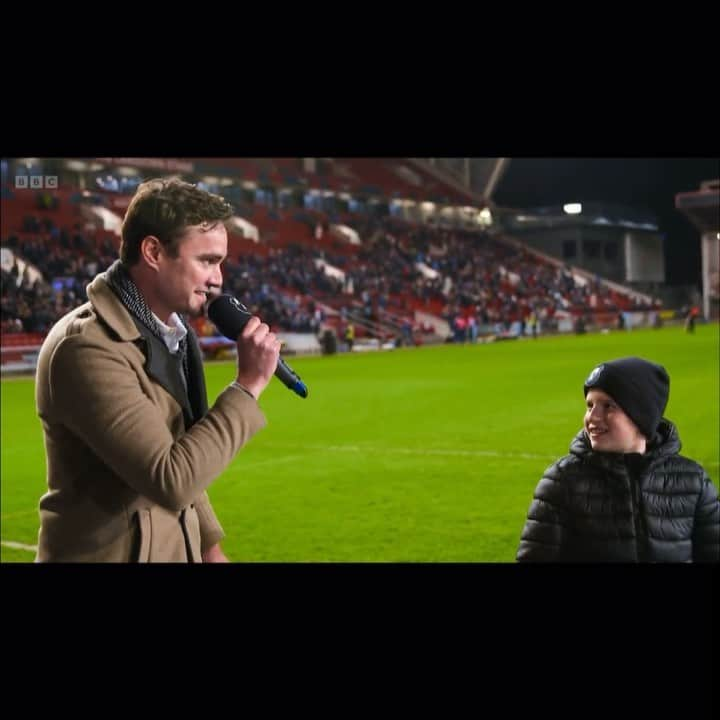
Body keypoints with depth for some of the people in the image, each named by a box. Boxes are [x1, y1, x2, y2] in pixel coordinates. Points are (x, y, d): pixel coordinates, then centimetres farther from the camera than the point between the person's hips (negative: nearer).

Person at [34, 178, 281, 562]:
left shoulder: (168, 330, 6)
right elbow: (172, 480, -27)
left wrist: (208, 544, 10)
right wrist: (248, 384, -23)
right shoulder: (88, 348, -23)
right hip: (112, 553, -8)